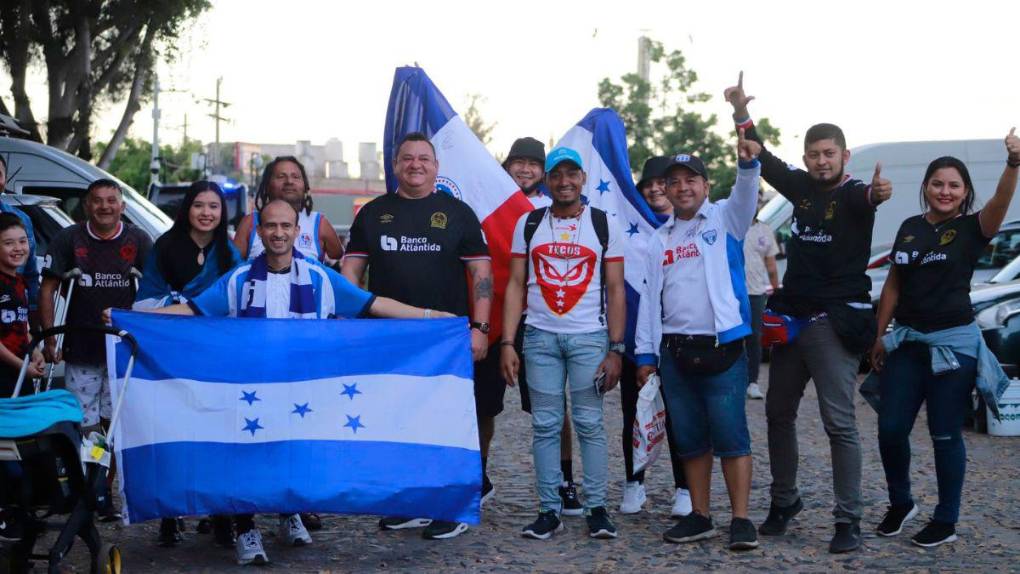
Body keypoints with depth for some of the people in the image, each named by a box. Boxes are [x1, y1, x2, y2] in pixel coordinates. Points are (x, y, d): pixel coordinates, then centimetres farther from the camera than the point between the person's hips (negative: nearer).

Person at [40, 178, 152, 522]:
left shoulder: (137, 241, 2)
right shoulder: (69, 239, 1)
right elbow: (48, 288, 2)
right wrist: (50, 339, -5)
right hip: (80, 351, 0)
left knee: (115, 425, 0)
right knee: (83, 428, -1)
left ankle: (105, 494, 10)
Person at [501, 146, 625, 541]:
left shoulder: (604, 225, 5)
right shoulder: (528, 224, 9)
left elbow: (615, 291, 3)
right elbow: (516, 286, 8)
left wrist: (615, 349, -4)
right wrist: (507, 343, -1)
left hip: (589, 337, -2)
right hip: (540, 336, 2)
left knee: (590, 423, -2)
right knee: (545, 425, 2)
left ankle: (596, 508, 5)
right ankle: (549, 509, 8)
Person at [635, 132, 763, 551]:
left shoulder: (724, 219, 4)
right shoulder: (659, 240, 15)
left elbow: (745, 197, -18)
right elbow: (650, 297, 15)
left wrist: (748, 163, -38)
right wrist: (645, 352, 10)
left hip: (722, 347, -4)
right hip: (675, 351, 5)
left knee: (730, 436, -5)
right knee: (690, 439, 10)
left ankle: (741, 520, -1)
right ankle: (699, 517, 18)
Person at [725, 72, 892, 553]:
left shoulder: (853, 193, -10)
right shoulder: (802, 187, 8)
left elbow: (864, 198, -34)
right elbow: (763, 160, 14)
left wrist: (877, 194, -58)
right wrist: (740, 113, 5)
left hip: (836, 323, -7)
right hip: (791, 317, 7)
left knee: (839, 422, -8)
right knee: (778, 412, 15)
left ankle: (848, 521, -3)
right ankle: (784, 500, 29)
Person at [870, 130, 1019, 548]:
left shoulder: (972, 228, -5)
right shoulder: (909, 228, 8)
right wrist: (880, 335, 11)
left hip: (954, 342, -4)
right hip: (907, 341, 4)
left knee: (945, 435, 1)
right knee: (890, 429, 4)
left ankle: (946, 521, 14)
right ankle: (900, 504, 26)